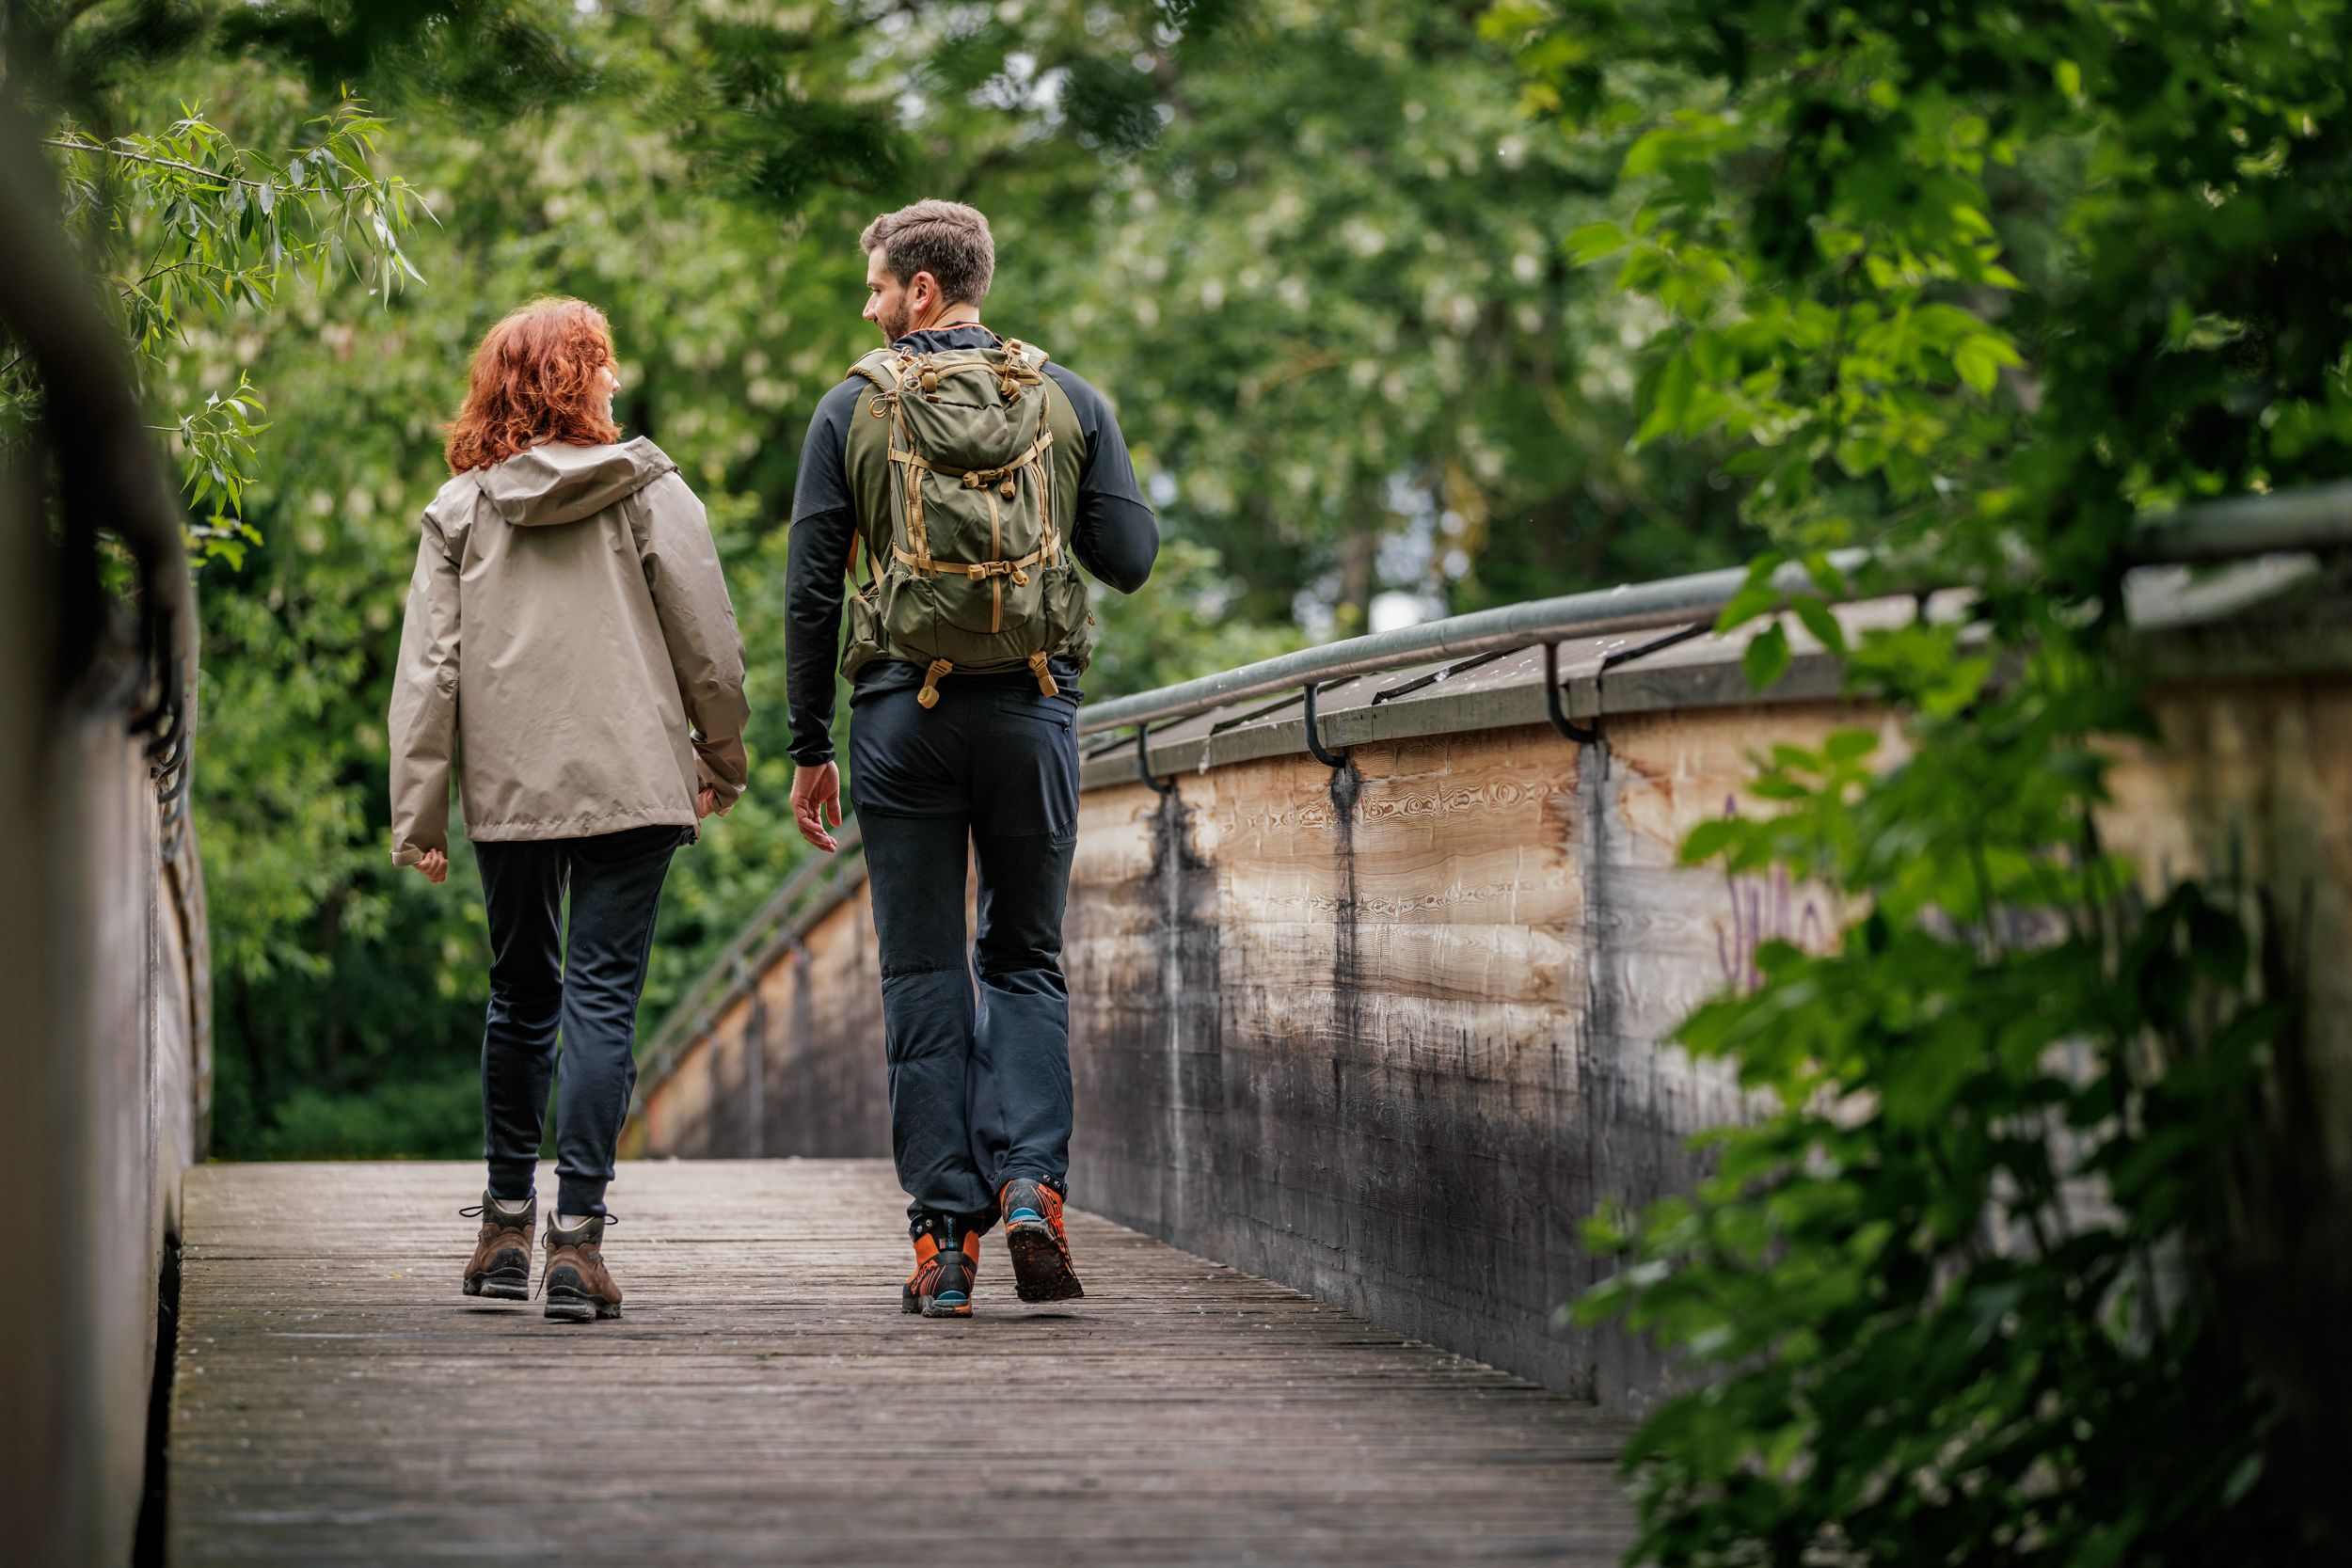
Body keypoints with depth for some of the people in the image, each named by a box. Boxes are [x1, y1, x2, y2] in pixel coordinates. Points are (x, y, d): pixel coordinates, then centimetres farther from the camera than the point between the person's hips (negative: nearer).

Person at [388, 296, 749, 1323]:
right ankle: (577, 1238, -8)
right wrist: (722, 761, 14)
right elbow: (707, 644, 0)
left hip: (508, 789, 3)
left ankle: (506, 1226, 23)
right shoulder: (648, 490, -2)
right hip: (632, 779, -3)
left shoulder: (459, 507, 4)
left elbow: (428, 670, 1)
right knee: (601, 998, -2)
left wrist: (417, 816, 3)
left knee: (521, 996, 17)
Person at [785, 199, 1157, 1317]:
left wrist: (809, 749, 5)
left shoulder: (854, 408, 0)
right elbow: (1130, 558, 1)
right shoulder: (1067, 400, 4)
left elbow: (810, 592, -1)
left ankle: (945, 1236, 3)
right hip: (1033, 711, 1)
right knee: (1025, 960, 14)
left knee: (922, 975, 5)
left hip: (902, 712, -1)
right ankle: (1031, 1183, -6)